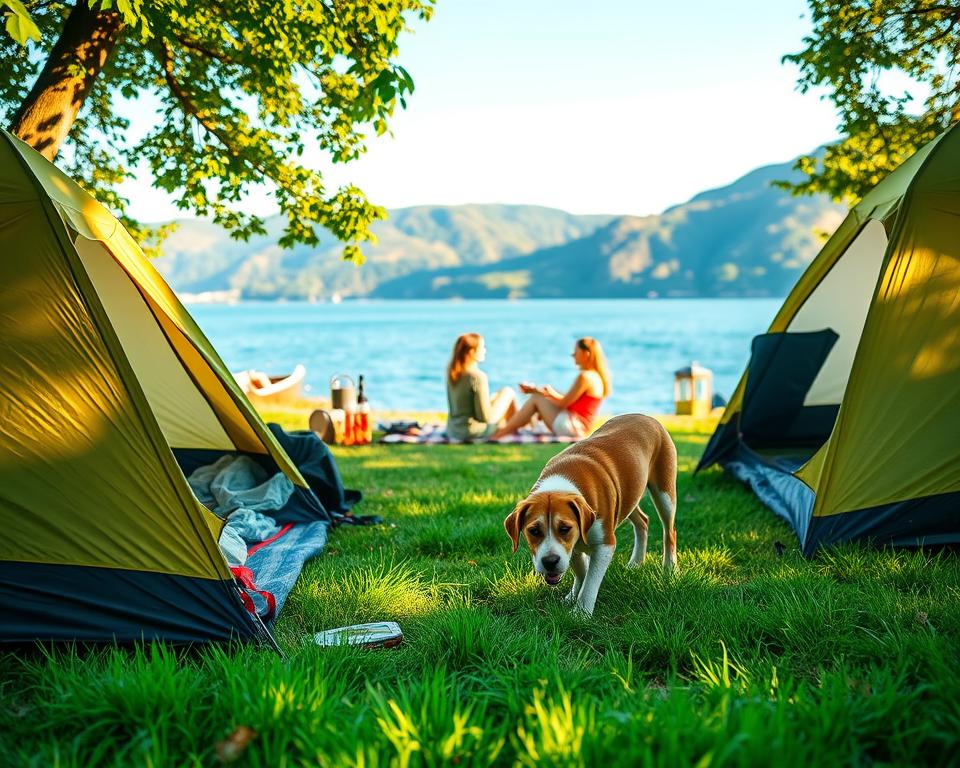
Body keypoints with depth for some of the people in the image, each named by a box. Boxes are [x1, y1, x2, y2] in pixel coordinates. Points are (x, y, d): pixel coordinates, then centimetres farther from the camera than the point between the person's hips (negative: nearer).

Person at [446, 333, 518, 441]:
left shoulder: (452, 372, -1)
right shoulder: (477, 376, -23)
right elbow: (486, 417, -20)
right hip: (473, 432, -7)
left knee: (497, 395, 29)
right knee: (508, 392, 9)